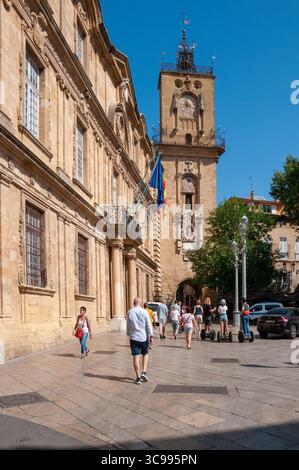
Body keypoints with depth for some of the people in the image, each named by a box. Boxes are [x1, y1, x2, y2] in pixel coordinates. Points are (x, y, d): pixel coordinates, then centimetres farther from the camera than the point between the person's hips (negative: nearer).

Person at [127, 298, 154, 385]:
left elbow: (128, 325, 8)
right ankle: (144, 372, 4)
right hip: (143, 337, -1)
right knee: (145, 354, 18)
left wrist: (128, 334, 22)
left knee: (136, 357, 3)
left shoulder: (129, 312, 0)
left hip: (134, 337, 1)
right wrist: (151, 336, -4)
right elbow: (148, 325, -7)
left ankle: (138, 378, 5)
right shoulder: (144, 312, -6)